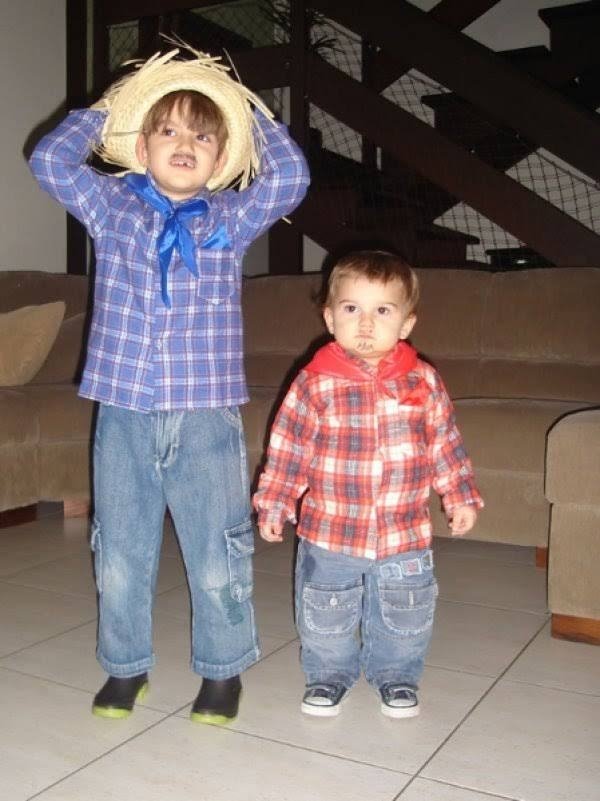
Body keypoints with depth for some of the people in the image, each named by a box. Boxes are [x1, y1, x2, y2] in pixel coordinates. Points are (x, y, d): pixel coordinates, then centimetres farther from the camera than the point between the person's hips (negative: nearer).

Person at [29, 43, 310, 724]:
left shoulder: (231, 218, 7)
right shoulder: (111, 207, 9)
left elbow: (290, 175, -3)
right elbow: (50, 160, 0)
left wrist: (249, 109, 8)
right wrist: (104, 109, 11)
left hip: (206, 418, -1)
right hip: (123, 417, 1)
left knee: (218, 559, 6)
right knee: (119, 556, 12)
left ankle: (223, 670, 27)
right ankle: (125, 666, 32)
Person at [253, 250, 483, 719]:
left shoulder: (423, 382, -5)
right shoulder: (315, 383, -11)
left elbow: (446, 445, 4)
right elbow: (288, 450, -6)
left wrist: (461, 496, 5)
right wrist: (273, 505, -6)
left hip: (405, 533, 1)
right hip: (330, 531, -1)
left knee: (405, 616, 17)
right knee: (325, 615, 15)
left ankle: (397, 677, 43)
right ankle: (330, 674, 41)